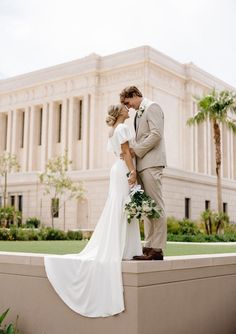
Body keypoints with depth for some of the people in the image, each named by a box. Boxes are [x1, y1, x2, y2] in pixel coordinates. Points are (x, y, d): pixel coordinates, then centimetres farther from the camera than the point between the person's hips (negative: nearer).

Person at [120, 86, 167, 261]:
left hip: (151, 163, -9)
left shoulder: (152, 107, -1)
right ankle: (150, 246, 9)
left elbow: (156, 134, -14)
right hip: (142, 164, 9)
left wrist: (135, 150, -12)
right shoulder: (139, 113, 25)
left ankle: (157, 248, -8)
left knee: (156, 205, -9)